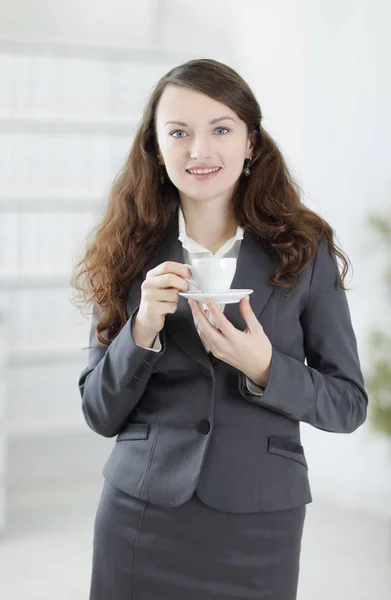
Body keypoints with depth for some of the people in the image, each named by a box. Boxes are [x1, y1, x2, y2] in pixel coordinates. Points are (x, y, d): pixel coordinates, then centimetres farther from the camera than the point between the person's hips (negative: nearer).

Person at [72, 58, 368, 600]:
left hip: (258, 524, 0)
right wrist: (143, 329, -16)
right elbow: (100, 415, 1)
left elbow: (349, 404, -1)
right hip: (141, 513, 1)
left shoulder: (304, 250, -3)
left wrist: (264, 367, -18)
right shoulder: (129, 255, 0)